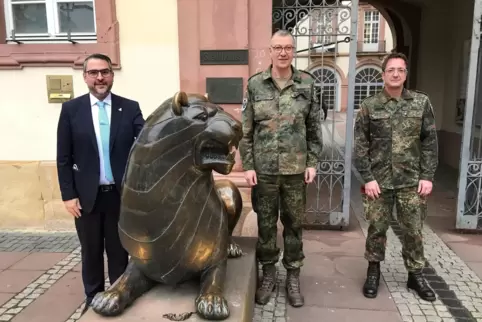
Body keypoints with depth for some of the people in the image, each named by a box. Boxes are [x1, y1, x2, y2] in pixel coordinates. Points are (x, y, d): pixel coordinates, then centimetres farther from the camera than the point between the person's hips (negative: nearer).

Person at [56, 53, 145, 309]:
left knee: (119, 251, 15)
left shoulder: (130, 108, 1)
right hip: (87, 196, 0)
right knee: (91, 253, 15)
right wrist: (68, 195, -5)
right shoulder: (71, 109, 0)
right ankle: (93, 300, 34)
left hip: (121, 194, 0)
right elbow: (63, 158, 0)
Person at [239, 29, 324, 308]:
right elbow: (246, 130, 0)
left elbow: (315, 128, 3)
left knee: (294, 224, 11)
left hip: (296, 169, 0)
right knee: (266, 224, 11)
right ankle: (269, 274, 30)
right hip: (263, 169, 0)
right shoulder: (255, 84, -1)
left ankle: (293, 277, 28)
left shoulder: (307, 83, 0)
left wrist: (313, 163, -2)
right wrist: (247, 165, -5)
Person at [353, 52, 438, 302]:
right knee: (377, 229, 9)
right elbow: (360, 145, -3)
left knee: (413, 231, 9)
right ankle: (373, 271, 27)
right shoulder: (369, 106, -2)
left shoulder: (421, 102, 3)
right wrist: (367, 178, -9)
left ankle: (415, 275, 28)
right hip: (378, 181, -1)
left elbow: (430, 142, 3)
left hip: (412, 181, 1)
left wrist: (428, 176, -3)